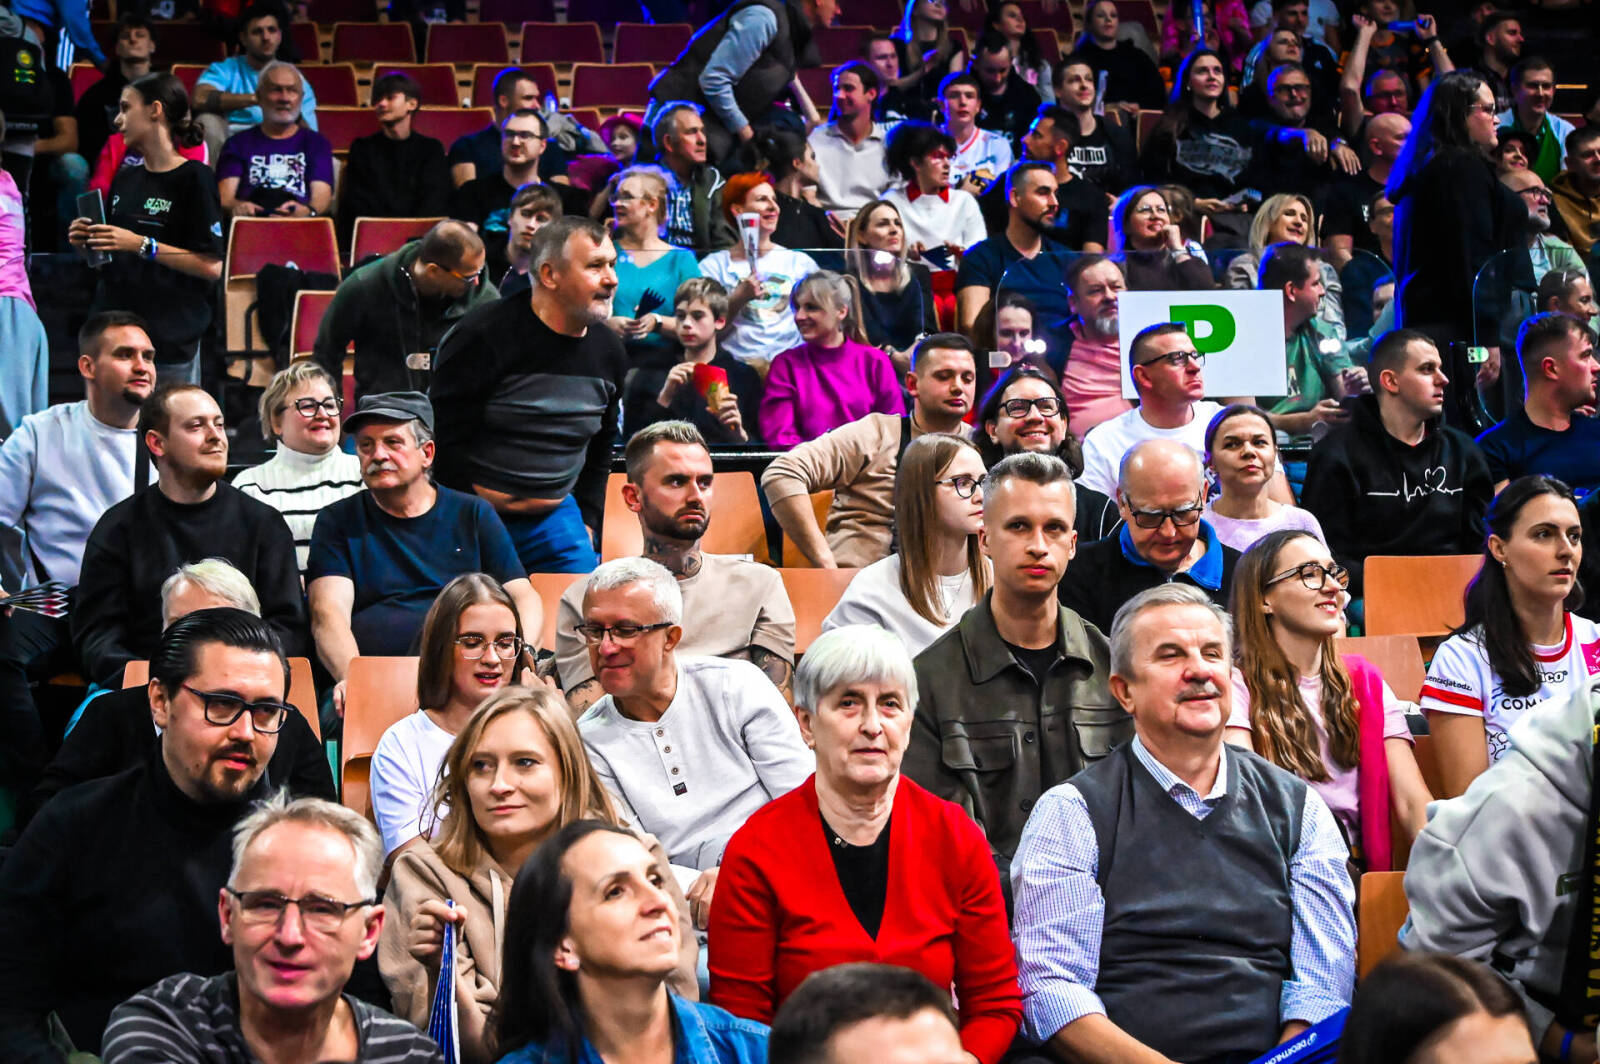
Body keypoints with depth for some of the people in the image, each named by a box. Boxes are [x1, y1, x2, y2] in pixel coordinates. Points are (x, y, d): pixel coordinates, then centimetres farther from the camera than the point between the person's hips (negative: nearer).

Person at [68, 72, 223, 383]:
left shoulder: (194, 178, -6)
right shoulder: (124, 178, 15)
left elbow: (212, 266, -13)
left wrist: (142, 245, -18)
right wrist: (88, 242, 4)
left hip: (171, 341, -6)